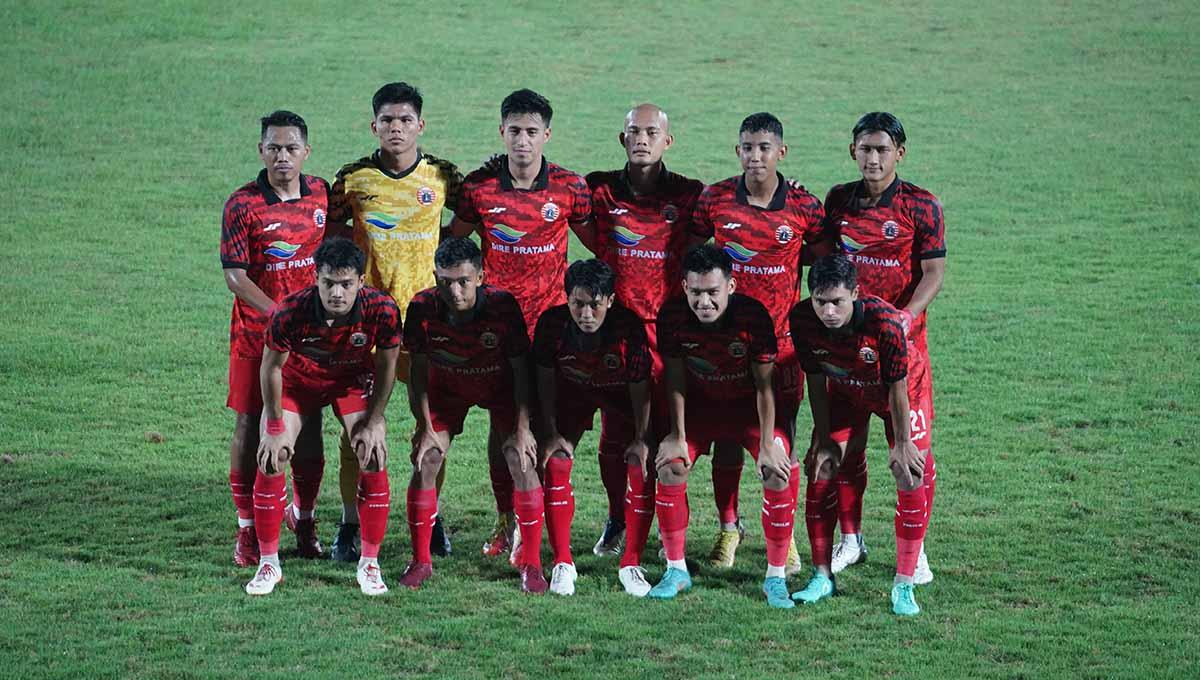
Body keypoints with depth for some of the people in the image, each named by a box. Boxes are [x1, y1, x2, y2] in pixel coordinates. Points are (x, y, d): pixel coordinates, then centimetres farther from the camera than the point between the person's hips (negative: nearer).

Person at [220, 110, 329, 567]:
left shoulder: (323, 195, 3)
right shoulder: (243, 205, -9)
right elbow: (234, 276, -13)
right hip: (256, 332, -3)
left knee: (309, 426, 6)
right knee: (250, 424, 2)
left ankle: (305, 524, 20)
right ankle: (247, 530, 10)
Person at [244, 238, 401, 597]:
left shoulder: (381, 310, -32)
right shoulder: (291, 312, -35)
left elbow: (386, 366, -13)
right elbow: (271, 367, -17)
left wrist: (374, 423, -12)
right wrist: (276, 428, -13)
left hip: (353, 381, 1)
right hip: (298, 380, 0)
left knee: (374, 460, -14)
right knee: (270, 462, -12)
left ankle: (369, 564, 1)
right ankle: (268, 564, 4)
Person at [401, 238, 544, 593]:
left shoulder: (503, 306, -32)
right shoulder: (422, 308, -27)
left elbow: (521, 369, -20)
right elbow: (418, 370, -13)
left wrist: (522, 428, -22)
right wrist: (425, 427, -16)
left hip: (500, 386, -2)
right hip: (447, 387, 2)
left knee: (521, 459, -16)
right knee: (425, 459, -12)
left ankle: (530, 562, -3)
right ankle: (420, 560, 3)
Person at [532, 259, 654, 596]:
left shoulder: (629, 328, -32)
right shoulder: (552, 323, -29)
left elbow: (640, 386, -19)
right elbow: (546, 379, -14)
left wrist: (641, 439, -17)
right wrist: (551, 432, -15)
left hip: (620, 394, -1)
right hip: (572, 392, 1)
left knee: (640, 468, -13)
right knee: (555, 462, -14)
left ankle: (631, 565, -1)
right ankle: (562, 563, -4)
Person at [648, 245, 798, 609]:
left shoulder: (753, 316, -28)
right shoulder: (673, 316, -22)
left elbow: (764, 385, -20)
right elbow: (675, 381, -10)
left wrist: (767, 445, -20)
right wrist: (678, 437, -10)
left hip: (748, 405, -2)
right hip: (699, 404, 2)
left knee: (780, 470, -21)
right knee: (670, 464, -19)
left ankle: (776, 577, -9)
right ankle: (676, 570, -2)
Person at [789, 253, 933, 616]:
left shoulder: (885, 322, -41)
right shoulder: (803, 319, -30)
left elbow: (897, 387, -28)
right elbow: (816, 380, -15)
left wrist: (901, 444, -18)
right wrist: (823, 438, -11)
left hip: (903, 389, -3)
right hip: (845, 392, 3)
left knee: (910, 476, -12)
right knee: (820, 469, -3)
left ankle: (904, 585, -2)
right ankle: (822, 576, 11)